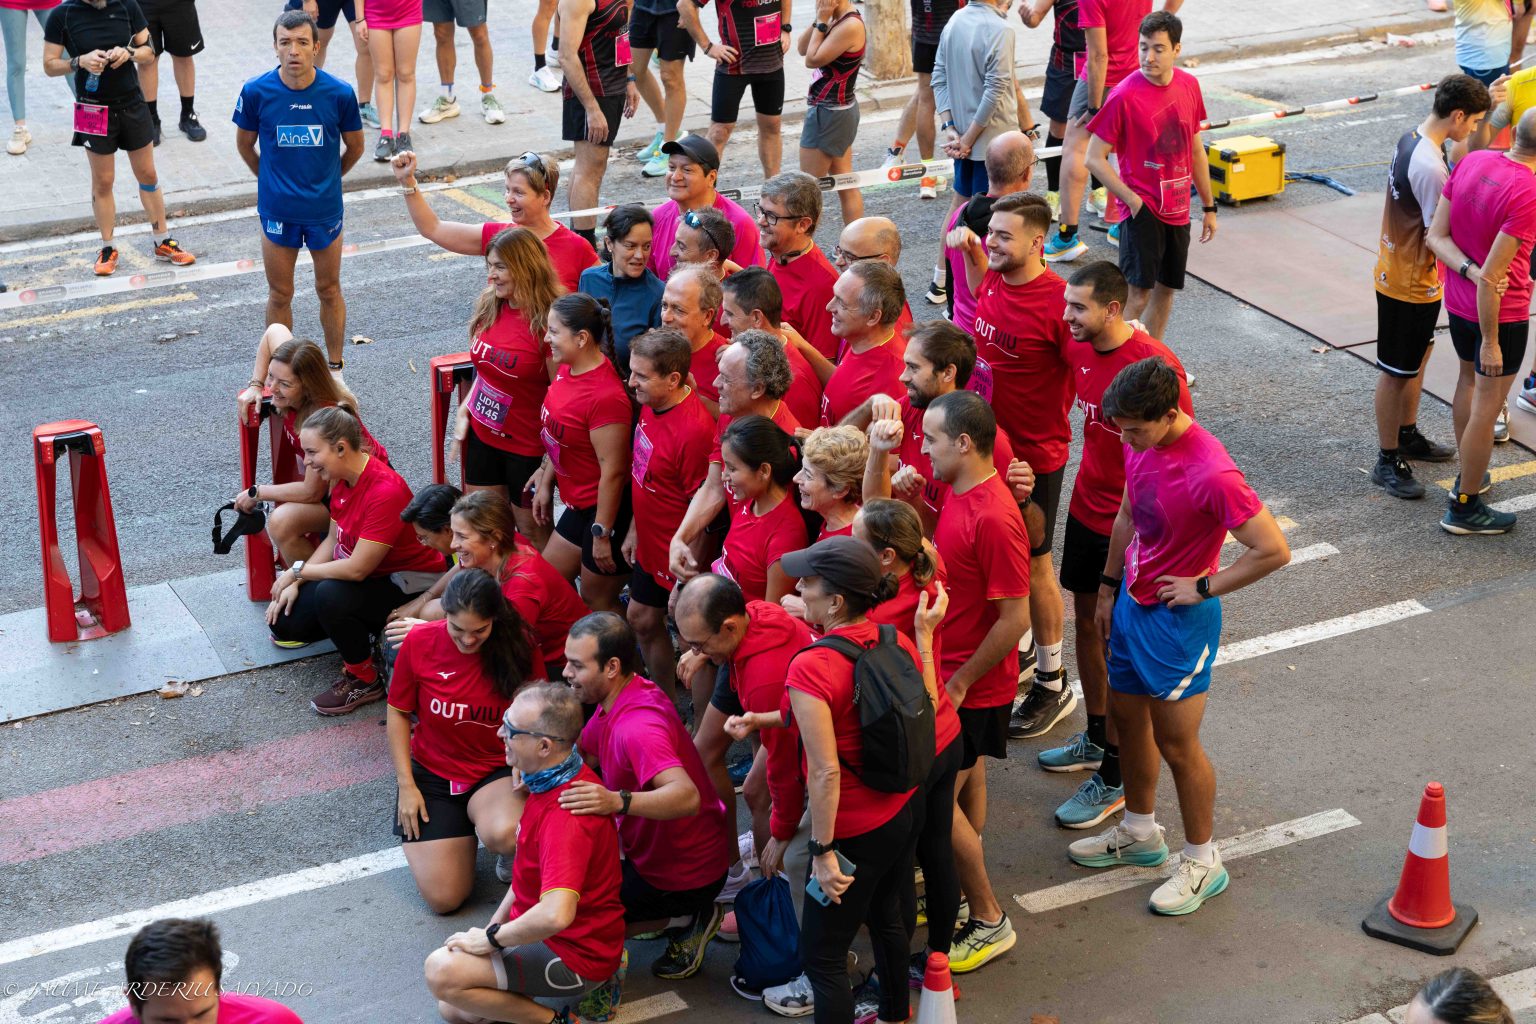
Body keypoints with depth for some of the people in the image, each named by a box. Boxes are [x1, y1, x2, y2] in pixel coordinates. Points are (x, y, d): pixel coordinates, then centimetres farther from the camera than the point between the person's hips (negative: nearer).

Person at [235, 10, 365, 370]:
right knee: (279, 295, 11)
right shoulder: (256, 92, -12)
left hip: (325, 209, 0)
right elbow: (244, 144, 6)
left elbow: (355, 147, 5)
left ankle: (335, 366, 29)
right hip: (277, 212, 0)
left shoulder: (339, 94, -13)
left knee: (329, 291, 14)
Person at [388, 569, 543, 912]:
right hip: (432, 774, 1)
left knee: (503, 835, -38)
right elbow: (398, 713, 2)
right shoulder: (419, 642, -11)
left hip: (498, 771, -1)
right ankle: (460, 829, 21)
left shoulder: (519, 646, -13)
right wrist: (406, 786, -2)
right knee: (443, 897, -11)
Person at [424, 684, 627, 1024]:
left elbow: (555, 915, -43)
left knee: (442, 972, -23)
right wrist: (493, 925, 9)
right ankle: (585, 984, 14)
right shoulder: (550, 781, 1)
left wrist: (491, 939, -26)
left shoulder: (565, 816, -32)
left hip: (575, 953, -10)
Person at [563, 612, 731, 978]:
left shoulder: (637, 728, -34)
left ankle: (686, 920, 1)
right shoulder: (623, 695, -3)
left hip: (684, 874, -10)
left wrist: (618, 801, -62)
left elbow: (687, 797, -48)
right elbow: (583, 756, 9)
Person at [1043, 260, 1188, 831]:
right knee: (1086, 618, 20)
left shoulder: (1154, 367, -25)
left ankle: (1114, 778, 13)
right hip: (1087, 507, 8)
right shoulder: (1079, 349, -2)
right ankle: (1096, 738, 40)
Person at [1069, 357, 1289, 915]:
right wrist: (1109, 587, 17)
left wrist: (1204, 587, -19)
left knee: (1176, 744, 3)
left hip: (1179, 619, -8)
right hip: (1132, 603, 8)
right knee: (1126, 716, 21)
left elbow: (1273, 550, -28)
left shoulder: (1210, 474, -31)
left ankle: (1202, 861, 22)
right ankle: (1140, 832, 42)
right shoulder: (1140, 444, -6)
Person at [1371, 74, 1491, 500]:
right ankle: (1387, 462, 15)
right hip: (1411, 285, -10)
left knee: (1416, 360, 24)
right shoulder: (1430, 168, -30)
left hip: (1398, 270, 10)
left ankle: (1407, 436, 41)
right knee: (1397, 371, 3)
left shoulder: (1412, 138, 1)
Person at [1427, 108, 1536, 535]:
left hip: (1458, 302, 8)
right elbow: (1491, 278, -28)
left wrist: (1470, 271, -13)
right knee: (1487, 407, 5)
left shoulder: (1472, 161, -7)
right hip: (1500, 312, -8)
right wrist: (1490, 343, -19)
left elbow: (1436, 235, -6)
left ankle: (1468, 474, 45)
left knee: (1469, 379, 27)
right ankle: (1464, 507, 16)